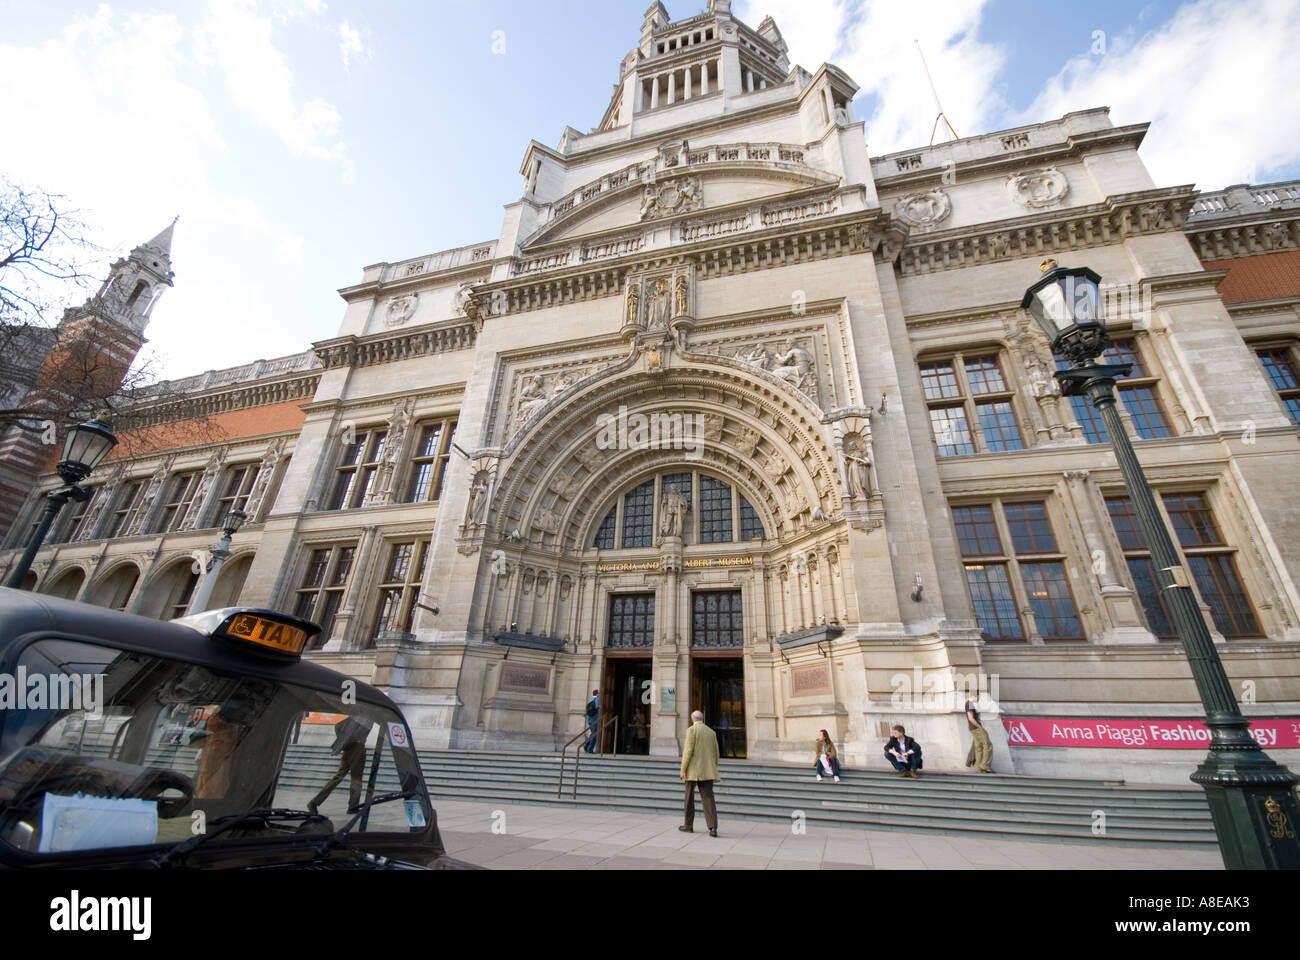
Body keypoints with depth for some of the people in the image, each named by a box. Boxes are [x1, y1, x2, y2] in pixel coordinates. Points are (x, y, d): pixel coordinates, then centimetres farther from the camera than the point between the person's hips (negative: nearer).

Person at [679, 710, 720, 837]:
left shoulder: (691, 730, -7)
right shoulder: (711, 732, 11)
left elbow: (688, 751, -15)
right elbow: (716, 754, 13)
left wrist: (683, 769, -11)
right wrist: (713, 770, 21)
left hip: (693, 770, -4)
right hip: (707, 771, 4)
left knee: (689, 798, 11)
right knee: (708, 798, 2)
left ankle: (689, 825, 19)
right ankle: (713, 827, -12)